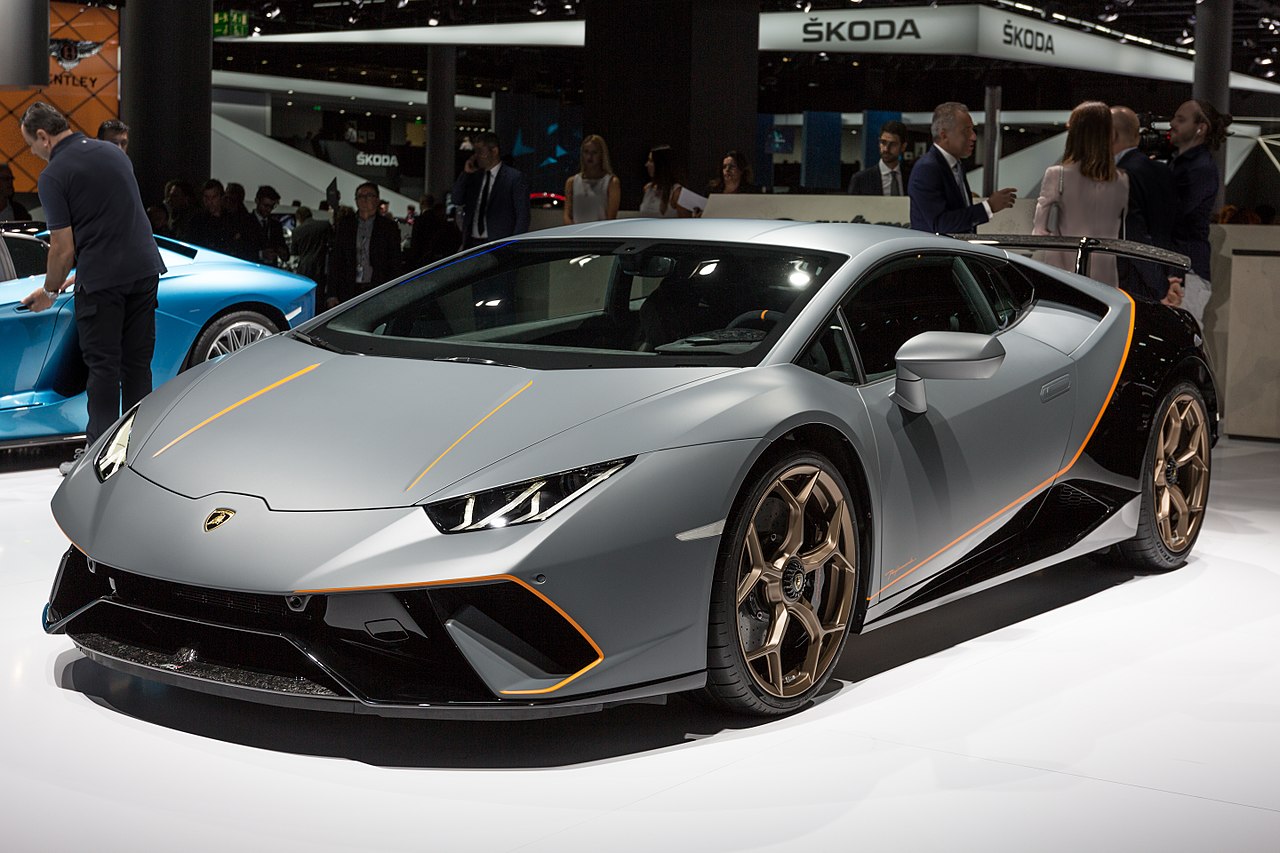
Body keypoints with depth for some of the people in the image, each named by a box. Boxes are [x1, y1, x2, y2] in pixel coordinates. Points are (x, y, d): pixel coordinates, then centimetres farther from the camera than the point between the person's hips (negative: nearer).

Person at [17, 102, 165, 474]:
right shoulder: (113, 152, 13)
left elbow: (63, 248, -8)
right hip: (145, 267, 6)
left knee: (103, 366, 0)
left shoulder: (54, 176, -8)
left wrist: (50, 291, 9)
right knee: (138, 363, 11)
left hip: (102, 279, -6)